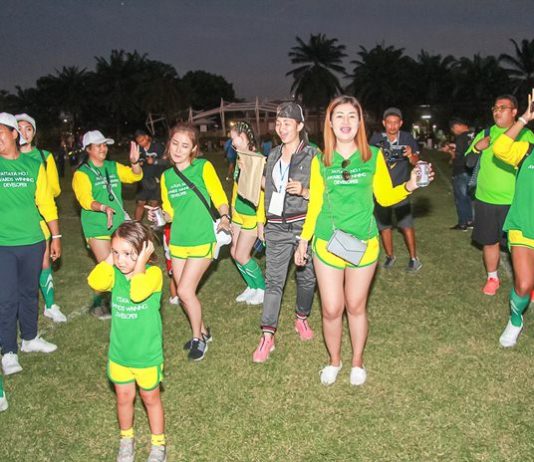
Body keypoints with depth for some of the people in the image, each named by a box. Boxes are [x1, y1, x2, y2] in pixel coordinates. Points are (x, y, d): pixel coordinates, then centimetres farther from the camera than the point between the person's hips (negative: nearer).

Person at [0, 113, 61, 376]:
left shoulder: (34, 165, 2)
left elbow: (47, 203, 5)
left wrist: (55, 237, 6)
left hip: (32, 242, 2)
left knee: (30, 293, 16)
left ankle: (30, 339, 34)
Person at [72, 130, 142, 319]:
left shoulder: (113, 167, 8)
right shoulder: (82, 173, -8)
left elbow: (135, 176, -2)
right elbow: (85, 199, -21)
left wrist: (134, 163, -24)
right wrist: (104, 208, -39)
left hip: (119, 222, 6)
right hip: (97, 226, -5)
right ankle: (97, 304, 10)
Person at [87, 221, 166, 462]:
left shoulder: (153, 273, -20)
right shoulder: (114, 273, -8)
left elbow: (138, 293, -42)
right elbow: (95, 282, -31)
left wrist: (141, 261, -34)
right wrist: (110, 258, -21)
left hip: (147, 354, -3)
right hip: (119, 353, 4)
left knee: (151, 399, 16)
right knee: (123, 398, 20)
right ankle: (126, 439, 44)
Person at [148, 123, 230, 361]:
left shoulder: (203, 167, -8)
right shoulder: (167, 176, 7)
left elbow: (220, 198, -7)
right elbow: (171, 213, 15)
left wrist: (224, 218, -26)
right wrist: (159, 215, -6)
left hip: (202, 241, -6)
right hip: (178, 241, 6)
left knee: (185, 291, -10)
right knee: (183, 292, 11)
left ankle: (198, 337, 15)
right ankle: (202, 332, 35)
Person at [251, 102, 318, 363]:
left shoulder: (312, 156, -5)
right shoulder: (273, 156, 11)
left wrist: (304, 191, -20)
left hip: (304, 225, -3)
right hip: (276, 227, 3)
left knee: (306, 276, 11)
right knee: (273, 280, 0)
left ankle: (302, 318, 34)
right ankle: (267, 336, 1)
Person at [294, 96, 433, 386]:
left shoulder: (373, 156, 0)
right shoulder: (320, 161, 1)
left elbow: (385, 196, 4)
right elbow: (315, 204, 7)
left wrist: (409, 187, -14)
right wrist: (304, 239, 7)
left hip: (364, 243, 0)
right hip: (327, 244, 0)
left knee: (356, 307, 11)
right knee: (331, 309, 3)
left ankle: (357, 362, 33)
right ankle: (334, 360, 29)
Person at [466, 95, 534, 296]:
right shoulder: (484, 134, 7)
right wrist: (476, 148, -11)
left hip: (514, 201, -2)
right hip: (486, 199, 2)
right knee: (490, 241, 11)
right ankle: (492, 278, 29)